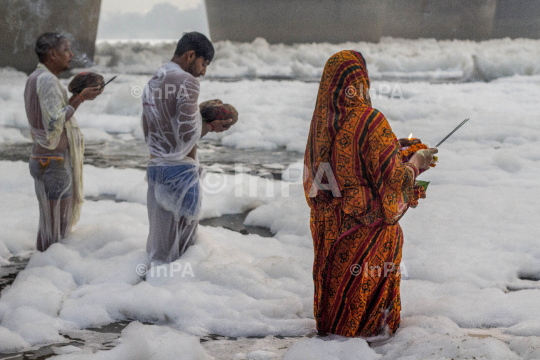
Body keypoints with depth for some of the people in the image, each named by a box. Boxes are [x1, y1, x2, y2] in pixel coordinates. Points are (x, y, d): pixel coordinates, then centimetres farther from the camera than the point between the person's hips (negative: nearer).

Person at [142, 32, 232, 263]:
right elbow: (188, 133, -19)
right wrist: (210, 126, 1)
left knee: (160, 233, 13)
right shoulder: (186, 81, -12)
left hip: (155, 166, 8)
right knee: (183, 236, 0)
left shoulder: (152, 83, 15)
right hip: (180, 168, -8)